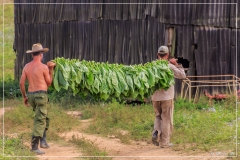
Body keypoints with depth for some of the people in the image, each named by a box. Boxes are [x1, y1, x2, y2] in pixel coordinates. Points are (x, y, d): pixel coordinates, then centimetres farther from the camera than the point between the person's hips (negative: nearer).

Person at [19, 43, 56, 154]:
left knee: (44, 118, 24)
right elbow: (48, 83, 2)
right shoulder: (44, 67, -11)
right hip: (41, 95, -7)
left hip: (31, 95, 7)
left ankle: (43, 141, 18)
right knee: (39, 121, -5)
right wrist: (51, 69, 8)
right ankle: (34, 147, -10)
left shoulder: (26, 67, 6)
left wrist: (24, 97, 16)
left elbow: (21, 83, 5)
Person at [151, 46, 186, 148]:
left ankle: (156, 132, -4)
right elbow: (182, 75, -5)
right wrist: (177, 65, 2)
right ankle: (164, 142, 6)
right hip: (167, 97, -4)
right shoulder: (169, 66, -9)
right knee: (166, 119, 5)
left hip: (155, 97, 4)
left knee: (158, 117, 21)